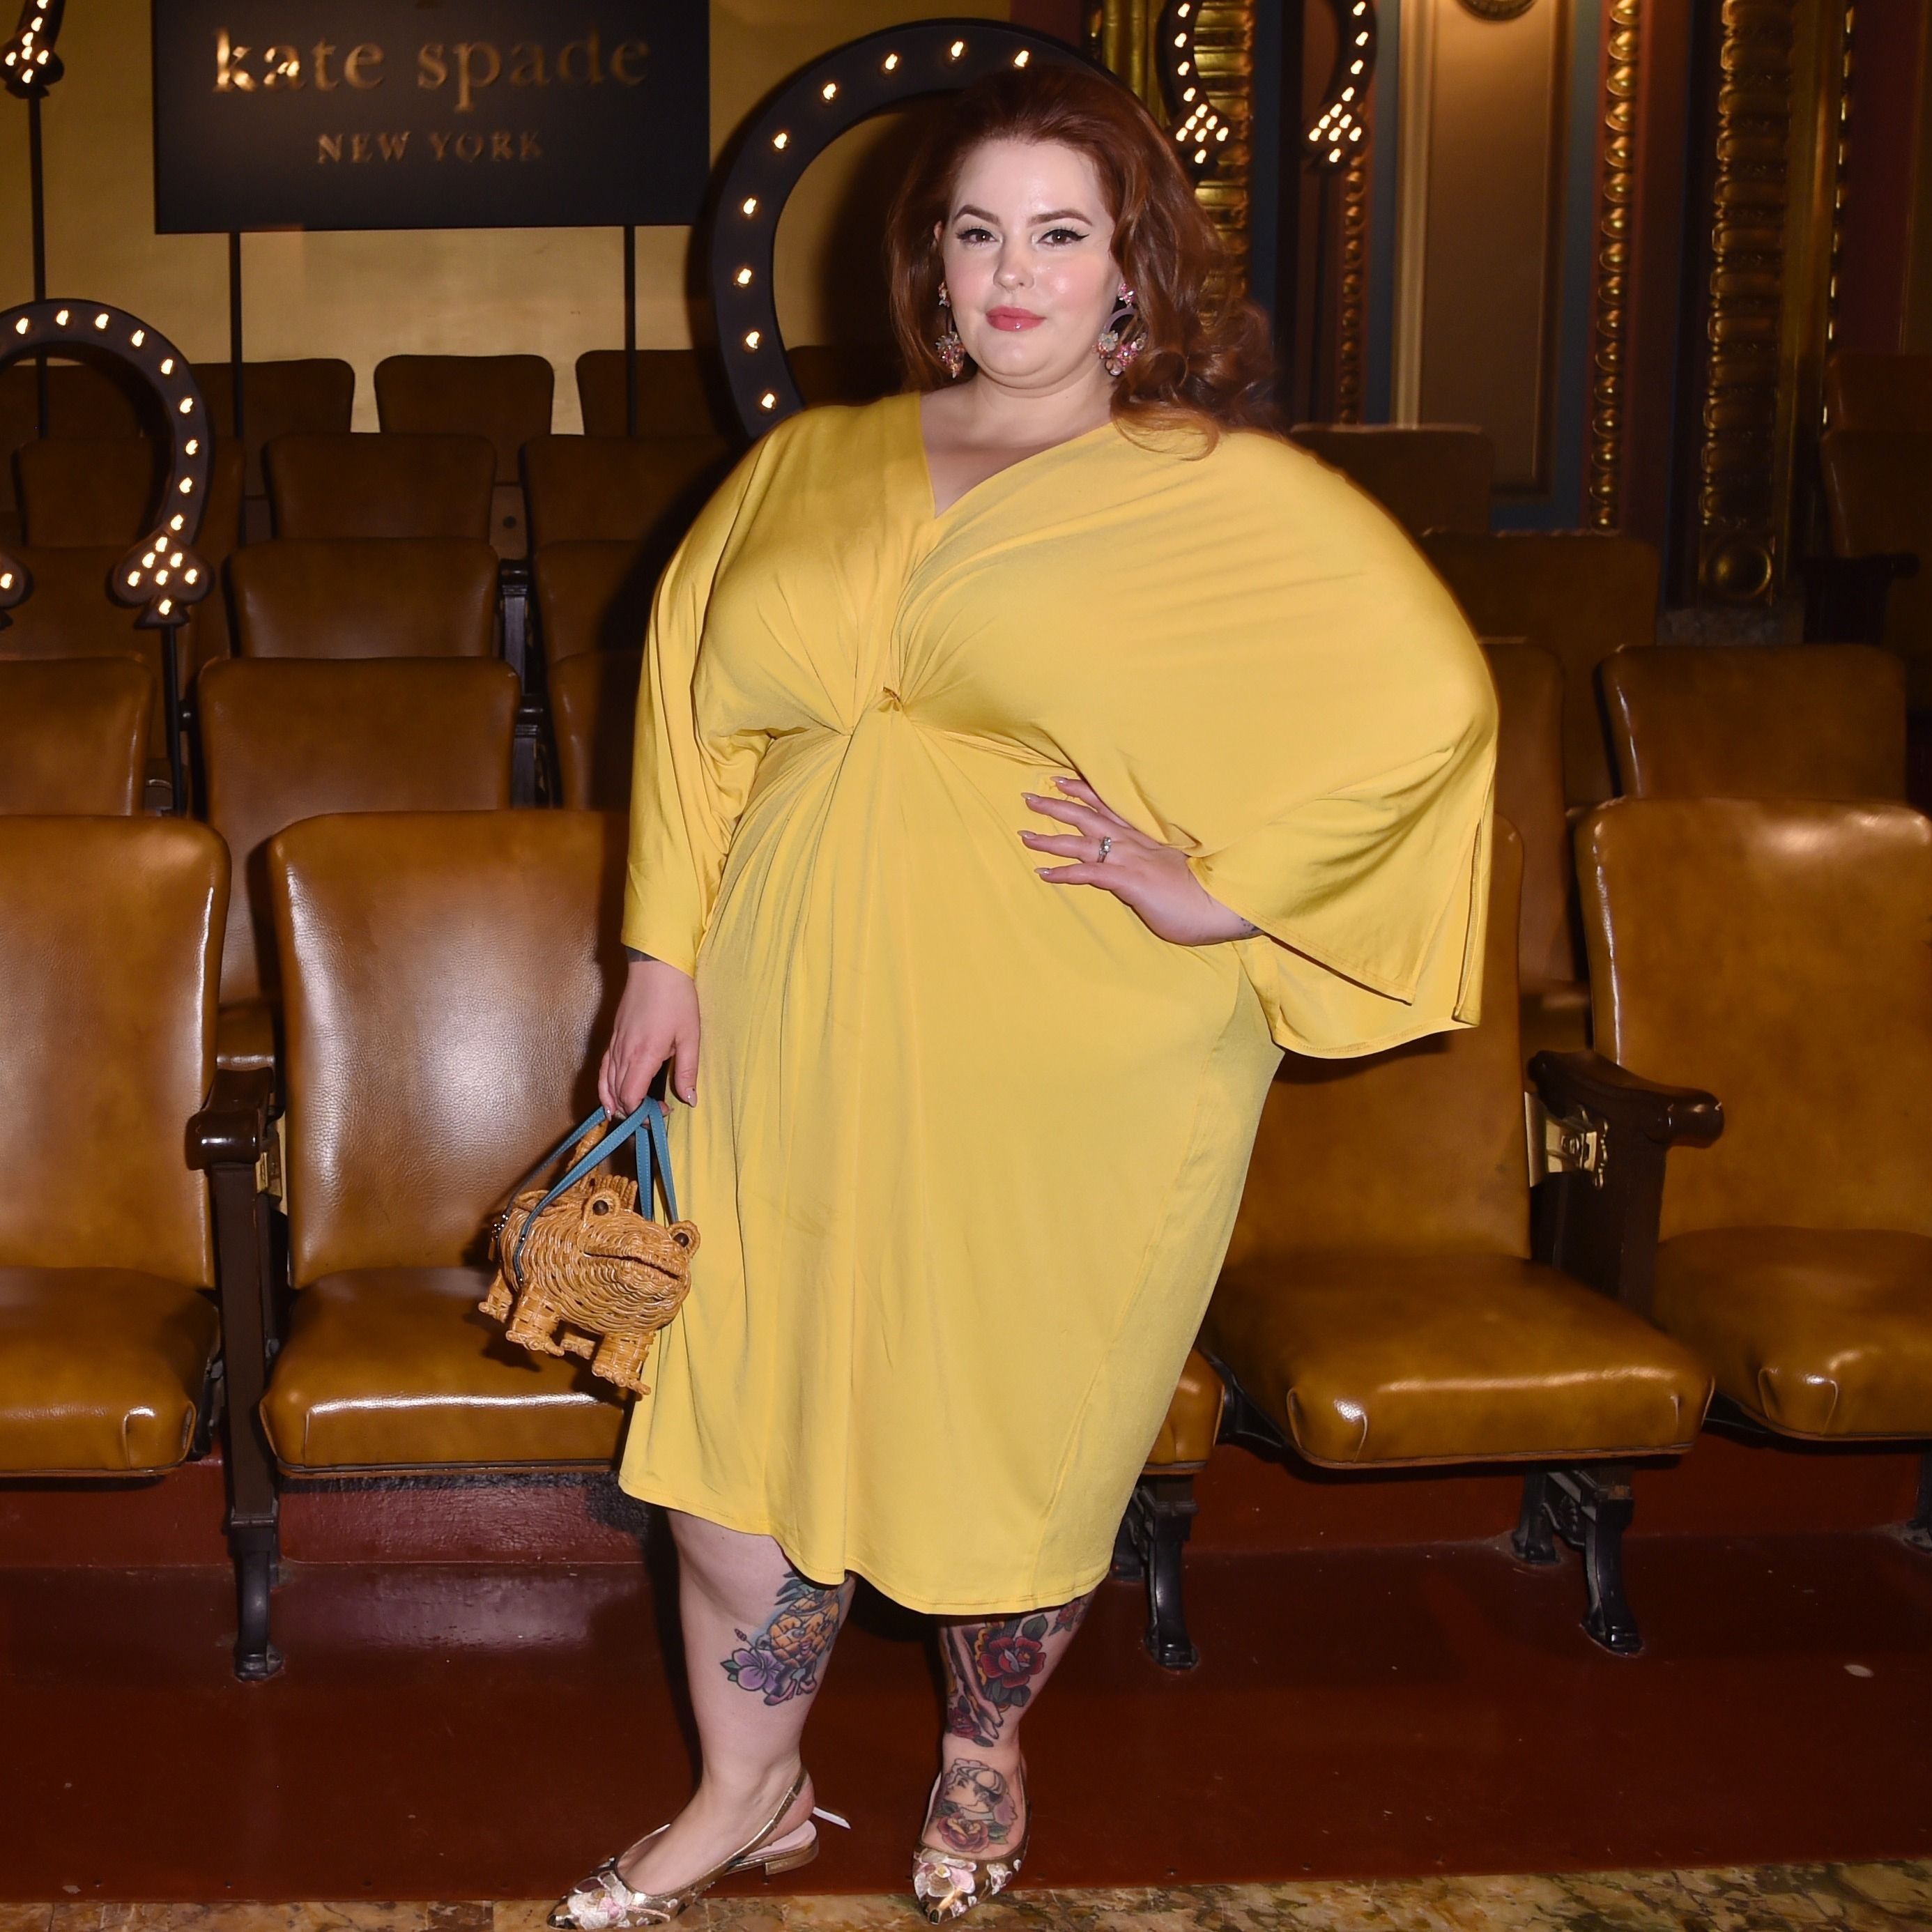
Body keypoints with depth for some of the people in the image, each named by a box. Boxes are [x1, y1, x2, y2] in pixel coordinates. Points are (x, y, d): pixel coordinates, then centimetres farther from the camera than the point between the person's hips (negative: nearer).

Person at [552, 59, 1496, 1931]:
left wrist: (1219, 886, -16)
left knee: (1017, 1425, 10)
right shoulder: (807, 465, 9)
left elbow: (1430, 699, -12)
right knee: (742, 1400, 6)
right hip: (795, 1044, 4)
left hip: (1064, 1071, -3)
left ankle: (985, 1745, 39)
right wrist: (668, 952, 7)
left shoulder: (1226, 496, -4)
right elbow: (689, 694, 15)